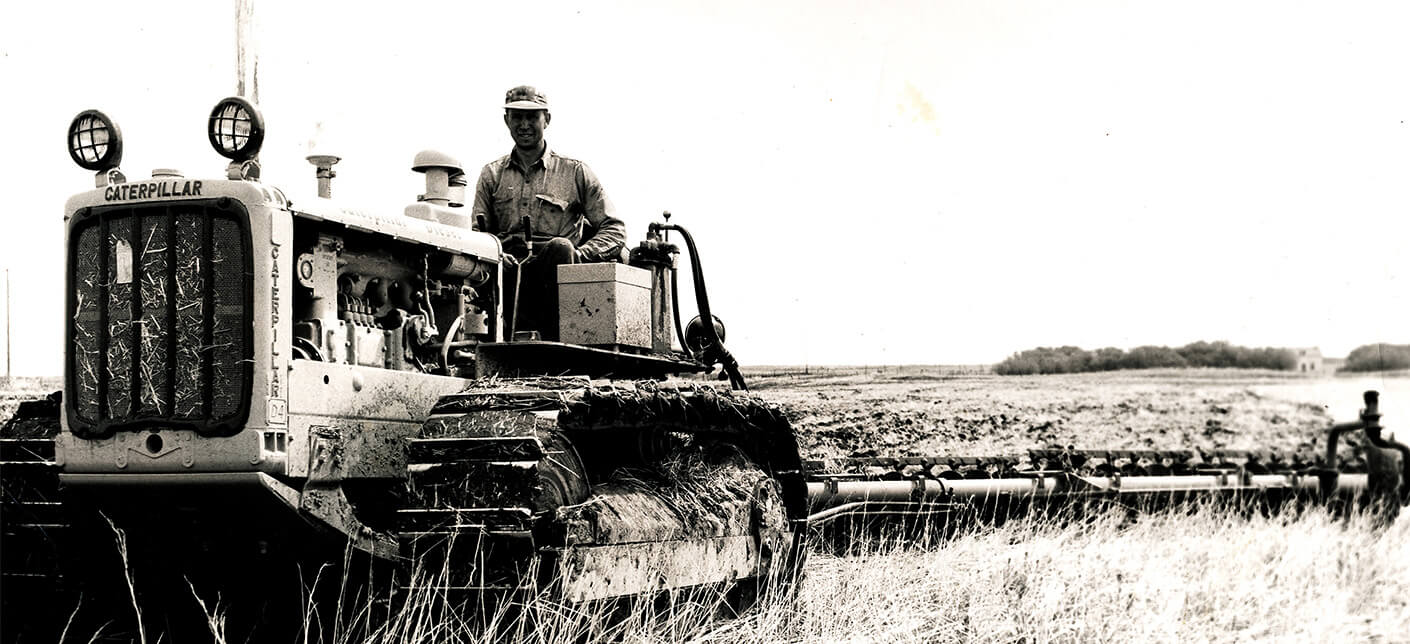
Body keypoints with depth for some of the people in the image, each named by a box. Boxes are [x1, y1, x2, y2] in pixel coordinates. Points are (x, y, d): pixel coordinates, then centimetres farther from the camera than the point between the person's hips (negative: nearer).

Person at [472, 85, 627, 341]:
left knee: (560, 247, -34)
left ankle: (553, 337, -34)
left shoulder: (575, 172, 15)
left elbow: (615, 230, 9)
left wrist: (578, 255, -11)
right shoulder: (492, 174, 22)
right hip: (506, 276, 1)